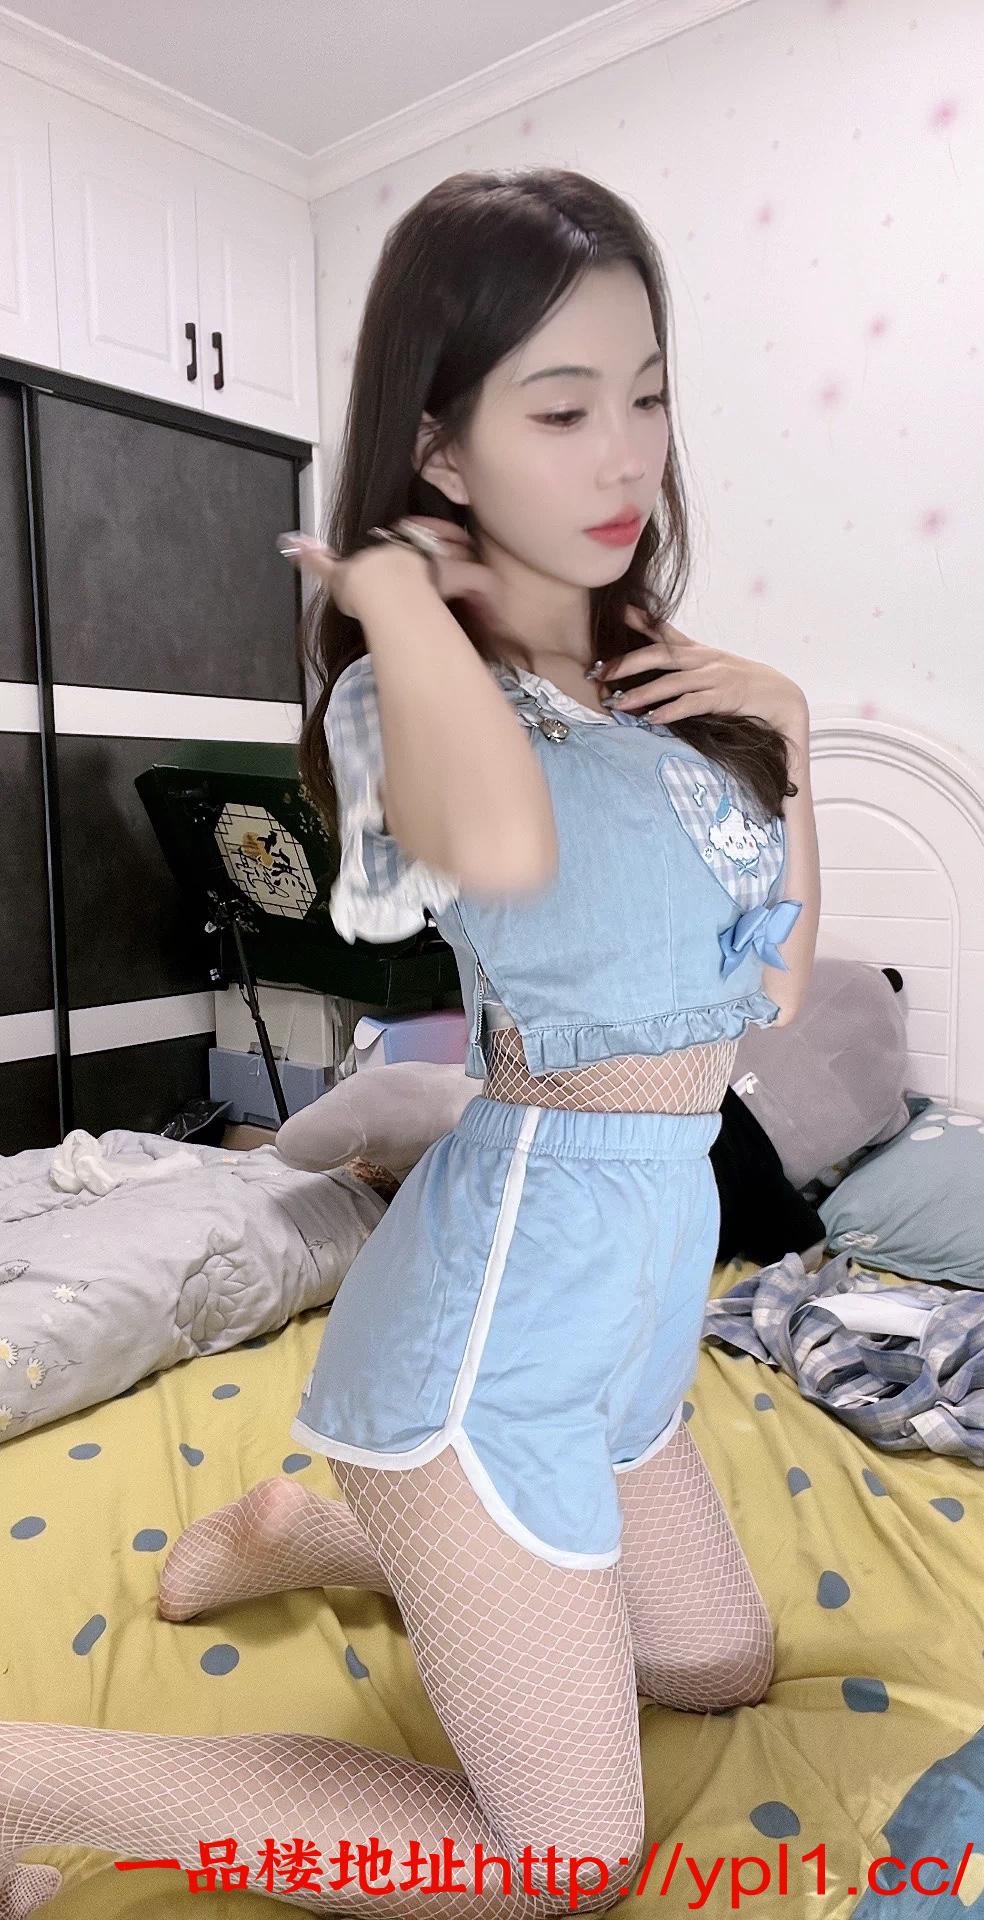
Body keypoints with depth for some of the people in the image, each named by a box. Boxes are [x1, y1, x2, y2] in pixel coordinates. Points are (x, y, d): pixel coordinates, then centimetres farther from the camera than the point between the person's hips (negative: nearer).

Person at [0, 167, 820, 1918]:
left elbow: (774, 983, 11)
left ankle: (321, 1530, 33)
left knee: (723, 1673, 27)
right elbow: (501, 842, -42)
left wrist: (785, 729, 2)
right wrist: (391, 585, -23)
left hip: (642, 1255, 8)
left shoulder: (661, 676, 8)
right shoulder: (412, 690, -14)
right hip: (516, 1266, -8)